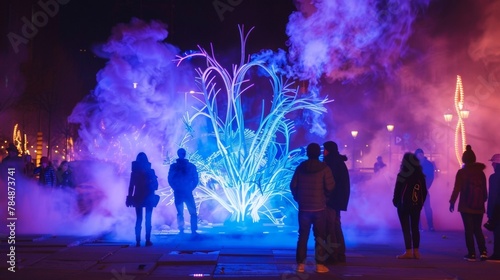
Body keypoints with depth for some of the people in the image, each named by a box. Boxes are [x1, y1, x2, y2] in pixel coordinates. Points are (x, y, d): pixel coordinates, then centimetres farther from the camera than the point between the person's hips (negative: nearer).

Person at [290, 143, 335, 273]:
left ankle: (300, 264, 9)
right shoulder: (324, 168, -8)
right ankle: (320, 265, 6)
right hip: (319, 208, -2)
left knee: (302, 236, 9)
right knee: (320, 236, 6)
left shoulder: (300, 167, 2)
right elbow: (330, 186, -11)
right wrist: (325, 195, 10)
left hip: (303, 207, 3)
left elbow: (293, 185, 2)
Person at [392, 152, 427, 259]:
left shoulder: (402, 175, -11)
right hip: (416, 206, 5)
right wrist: (420, 203, 15)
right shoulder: (420, 176, 3)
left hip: (404, 205, -5)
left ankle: (408, 252, -3)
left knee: (406, 229, 0)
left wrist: (395, 202, 7)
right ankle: (416, 252, 12)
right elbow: (424, 192, 5)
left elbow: (397, 191, -8)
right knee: (415, 228, 11)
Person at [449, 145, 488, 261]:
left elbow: (457, 189, -9)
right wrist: (483, 201, 19)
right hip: (479, 206, 4)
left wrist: (452, 202, -1)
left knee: (469, 230, 2)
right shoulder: (481, 172, 5)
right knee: (478, 230, 13)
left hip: (466, 206, -3)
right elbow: (485, 189, 9)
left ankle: (471, 254, 1)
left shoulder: (461, 172, -6)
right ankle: (483, 252, 0)